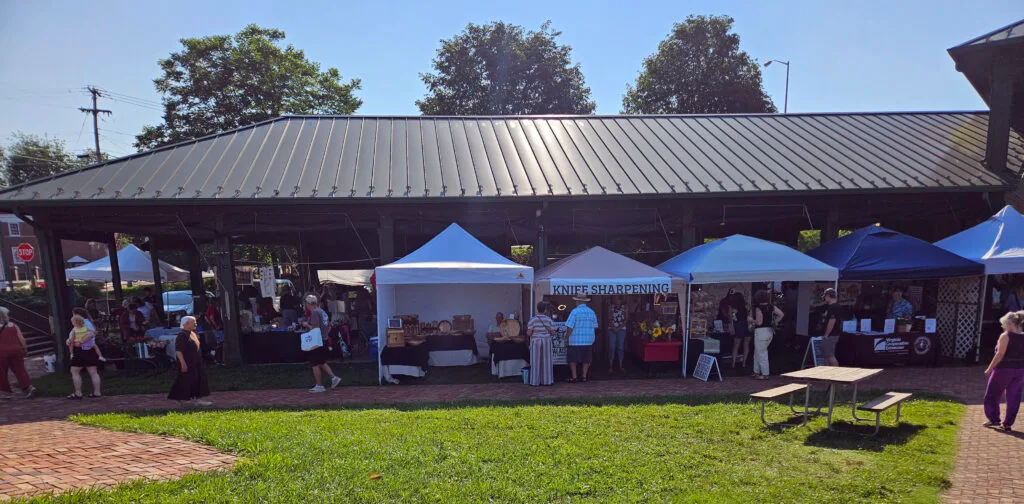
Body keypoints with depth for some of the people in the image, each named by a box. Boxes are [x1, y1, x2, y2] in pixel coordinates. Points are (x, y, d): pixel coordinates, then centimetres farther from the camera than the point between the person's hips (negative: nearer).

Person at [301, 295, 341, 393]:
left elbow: (315, 328, -22)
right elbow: (329, 326, 18)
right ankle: (334, 378, 8)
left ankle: (319, 386, 3)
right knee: (322, 363, 18)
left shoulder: (314, 312, -14)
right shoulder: (322, 311, 14)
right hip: (324, 340, 9)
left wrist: (306, 325, -8)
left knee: (315, 364, 0)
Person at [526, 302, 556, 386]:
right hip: (546, 342, 1)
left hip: (535, 342, -1)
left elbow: (529, 333, -11)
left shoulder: (533, 320, -8)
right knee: (546, 361, 8)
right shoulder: (549, 320, -3)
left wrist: (527, 332, 11)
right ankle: (547, 380, 9)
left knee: (535, 362, 3)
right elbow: (553, 332, -2)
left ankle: (535, 381, 4)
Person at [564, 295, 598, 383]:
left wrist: (567, 337, -3)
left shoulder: (575, 311, -11)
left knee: (573, 359, 6)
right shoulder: (592, 312, 5)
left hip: (576, 340, -4)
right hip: (589, 340, 5)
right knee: (586, 359, 13)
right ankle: (584, 376, 15)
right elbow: (595, 327, 10)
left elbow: (570, 327, -14)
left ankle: (574, 377, 7)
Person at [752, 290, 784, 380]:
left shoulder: (758, 308, -16)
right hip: (770, 331, 8)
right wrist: (774, 322, 9)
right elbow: (781, 314, 4)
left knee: (761, 353, 2)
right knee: (757, 352, 20)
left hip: (761, 331, -8)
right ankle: (757, 372, 27)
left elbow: (759, 322, -19)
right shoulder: (771, 307, 4)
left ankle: (765, 374, 7)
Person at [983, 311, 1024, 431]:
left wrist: (989, 369, -12)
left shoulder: (1005, 336, -13)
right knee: (1013, 398, 9)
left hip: (1004, 369, -6)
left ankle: (994, 419, 11)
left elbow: (1000, 354, -17)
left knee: (992, 395, 10)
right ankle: (1007, 424, 12)